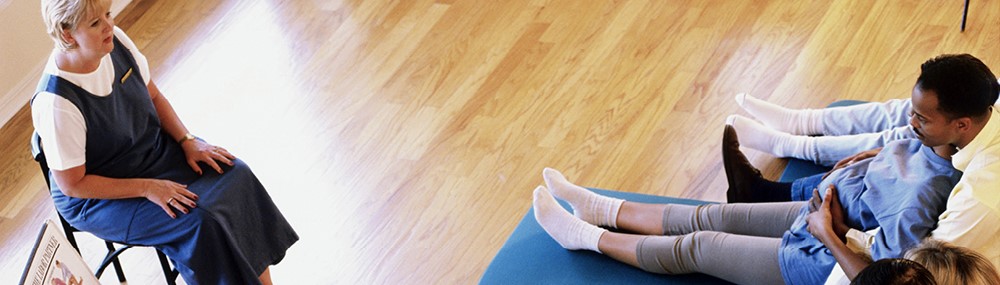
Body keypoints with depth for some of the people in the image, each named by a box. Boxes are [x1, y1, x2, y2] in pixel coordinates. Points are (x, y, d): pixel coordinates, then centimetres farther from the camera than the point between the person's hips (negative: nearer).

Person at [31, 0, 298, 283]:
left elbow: (154, 97, 5)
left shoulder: (116, 41, -12)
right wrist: (147, 188, -22)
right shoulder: (56, 102, -30)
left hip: (153, 147, 7)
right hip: (94, 198, -7)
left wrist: (188, 142, -7)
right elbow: (72, 184, -22)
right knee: (200, 222, -23)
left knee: (237, 176, -10)